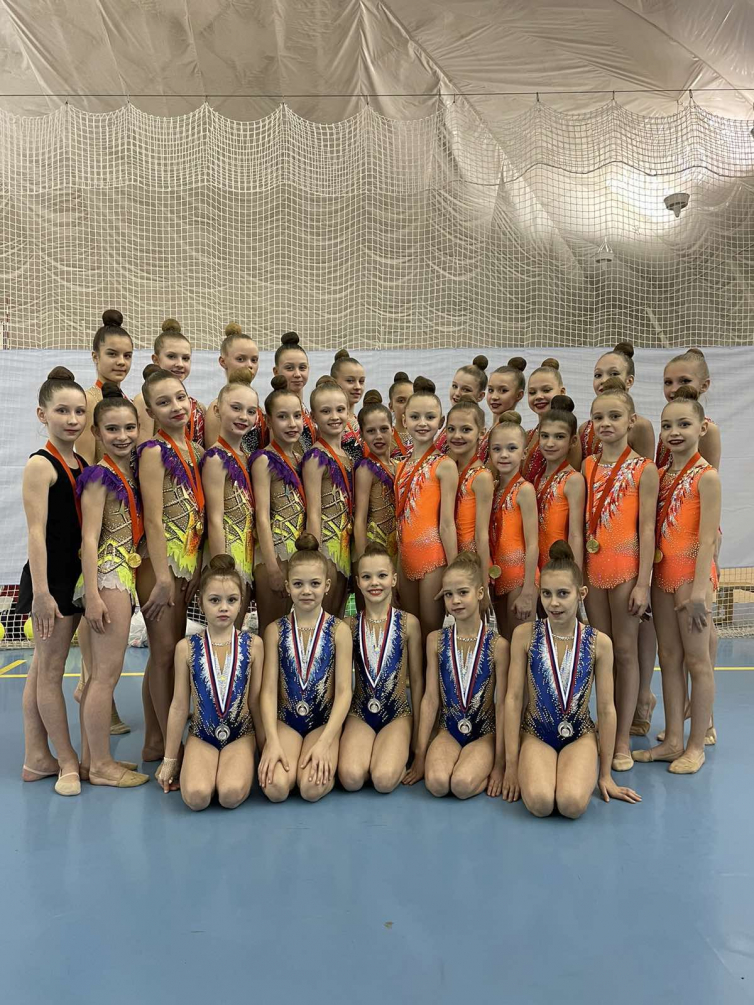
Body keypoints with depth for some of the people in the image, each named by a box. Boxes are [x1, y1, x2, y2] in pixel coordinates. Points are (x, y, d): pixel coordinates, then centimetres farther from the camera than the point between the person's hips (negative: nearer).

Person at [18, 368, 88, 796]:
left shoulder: (82, 464, 9)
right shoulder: (41, 464, -12)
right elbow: (37, 532, -17)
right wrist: (41, 592, -21)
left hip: (76, 576, 8)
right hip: (50, 578, -8)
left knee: (43, 667, 15)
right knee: (50, 669, 4)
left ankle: (37, 758, 25)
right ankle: (68, 761, 15)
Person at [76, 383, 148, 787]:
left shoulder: (131, 473, 12)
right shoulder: (100, 475, -10)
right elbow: (89, 537, -14)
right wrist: (92, 595, -19)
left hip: (124, 575, 8)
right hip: (108, 575, -8)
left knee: (100, 673, 13)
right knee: (107, 673, -2)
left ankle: (92, 759, 24)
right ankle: (101, 765, 9)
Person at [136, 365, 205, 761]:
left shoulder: (195, 451, 9)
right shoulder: (154, 451, -12)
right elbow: (154, 520, -16)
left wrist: (196, 568, 7)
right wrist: (163, 579, -17)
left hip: (189, 563, 7)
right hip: (161, 564, -7)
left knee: (170, 652, 13)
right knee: (165, 653, 1)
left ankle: (156, 742, 26)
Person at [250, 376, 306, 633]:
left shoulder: (301, 458, 11)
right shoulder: (264, 460, -8)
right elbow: (262, 517, -13)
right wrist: (272, 568, -17)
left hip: (299, 553, 7)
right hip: (274, 553, -6)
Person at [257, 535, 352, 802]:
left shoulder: (338, 630, -5)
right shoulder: (275, 630, 0)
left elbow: (344, 692, -7)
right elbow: (268, 690, -4)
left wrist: (324, 743, -17)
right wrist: (273, 742, -15)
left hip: (324, 721, -1)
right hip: (285, 720, 2)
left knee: (312, 787, -25)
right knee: (275, 787, -22)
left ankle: (324, 759, 8)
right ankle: (284, 755, 11)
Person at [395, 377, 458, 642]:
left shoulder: (444, 465, -7)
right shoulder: (401, 466, 11)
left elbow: (447, 523, -11)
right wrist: (397, 565, 14)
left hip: (433, 555, -6)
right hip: (406, 556, 6)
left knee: (431, 632, 2)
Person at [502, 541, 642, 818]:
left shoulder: (599, 642, -7)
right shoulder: (524, 635, -9)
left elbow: (606, 708, 0)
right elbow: (513, 698, -6)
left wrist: (605, 773, 5)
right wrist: (511, 764, -5)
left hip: (580, 735, 1)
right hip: (536, 733, 0)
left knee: (572, 804, -26)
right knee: (540, 803, -26)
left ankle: (584, 772, 9)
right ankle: (541, 770, 9)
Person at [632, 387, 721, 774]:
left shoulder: (706, 476, -9)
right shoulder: (661, 475, 9)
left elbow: (707, 538, -14)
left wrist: (698, 590, -18)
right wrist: (646, 578, 6)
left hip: (691, 574, -6)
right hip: (662, 574, 7)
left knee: (696, 660, 4)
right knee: (669, 658, 11)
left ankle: (696, 746, 16)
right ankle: (673, 740, 22)